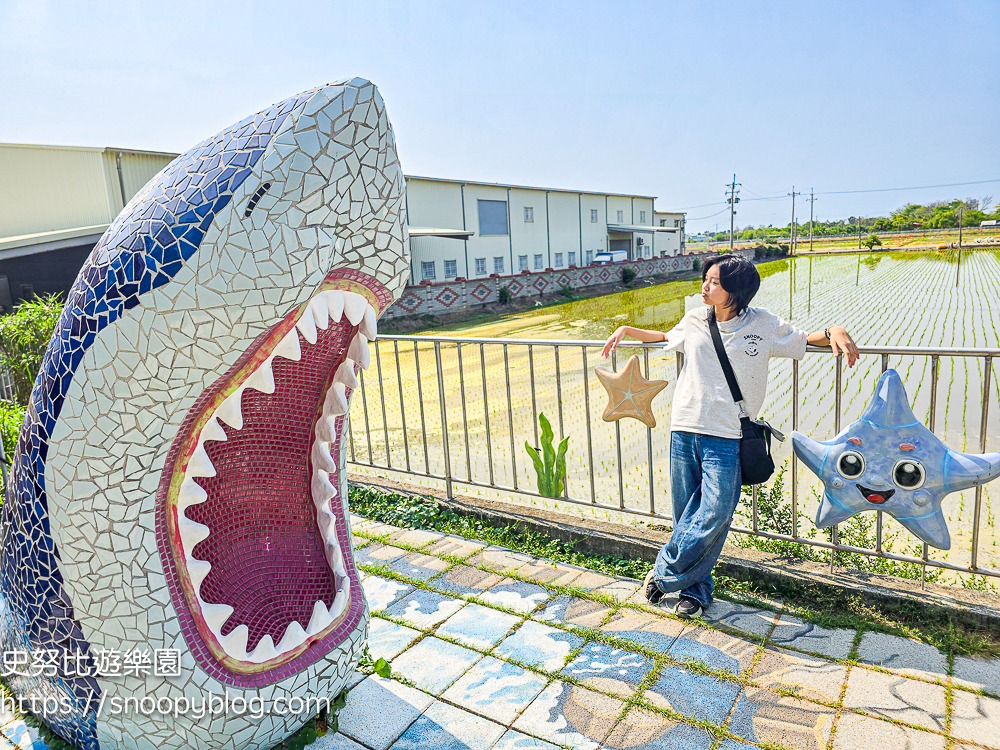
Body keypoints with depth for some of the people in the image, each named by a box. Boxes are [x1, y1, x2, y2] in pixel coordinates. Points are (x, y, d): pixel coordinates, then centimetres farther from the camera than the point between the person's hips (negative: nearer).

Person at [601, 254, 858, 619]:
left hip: (726, 437, -3)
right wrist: (627, 330, 23)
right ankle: (697, 588, 24)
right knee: (686, 514, 7)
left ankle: (663, 573, 11)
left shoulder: (763, 324, 1)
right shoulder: (695, 320, 8)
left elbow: (803, 339, 16)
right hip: (684, 429, 3)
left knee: (714, 515, -9)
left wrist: (834, 332, -3)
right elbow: (666, 337, 29)